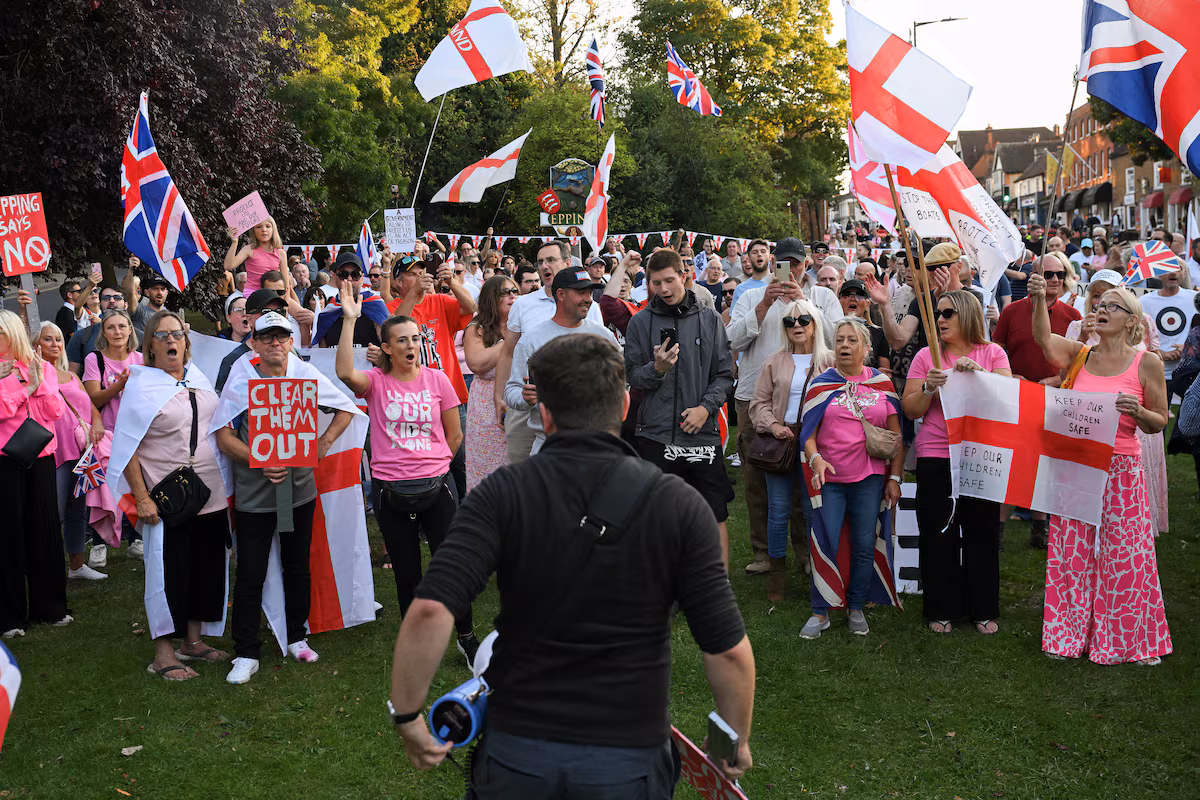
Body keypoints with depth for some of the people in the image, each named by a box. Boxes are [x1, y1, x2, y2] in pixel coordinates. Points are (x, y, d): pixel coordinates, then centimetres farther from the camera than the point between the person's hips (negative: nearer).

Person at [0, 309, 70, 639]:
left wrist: (35, 382, -10)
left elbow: (55, 411, -2)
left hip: (40, 454, 3)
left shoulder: (42, 367, 8)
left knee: (45, 528, 7)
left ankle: (49, 606, 20)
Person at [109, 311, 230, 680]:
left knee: (206, 565, 11)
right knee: (168, 570, -3)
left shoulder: (198, 377, 8)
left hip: (209, 492, 6)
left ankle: (194, 641, 25)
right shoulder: (140, 386, -8)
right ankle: (164, 654, 6)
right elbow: (127, 448, -10)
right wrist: (142, 498, -17)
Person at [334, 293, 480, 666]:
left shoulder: (437, 379, 1)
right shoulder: (376, 382, -2)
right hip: (390, 492, 0)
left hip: (436, 487, 0)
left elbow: (454, 435, 9)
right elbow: (345, 372, -26)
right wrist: (350, 319, -25)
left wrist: (432, 466, 11)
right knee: (407, 574, 11)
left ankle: (467, 637, 24)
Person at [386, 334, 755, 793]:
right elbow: (727, 649, -10)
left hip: (516, 752, 1)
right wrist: (737, 742, 6)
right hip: (628, 760, 0)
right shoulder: (679, 506, -9)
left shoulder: (502, 494, -10)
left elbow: (430, 611, -21)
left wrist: (406, 716, -8)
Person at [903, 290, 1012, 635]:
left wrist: (978, 373, -19)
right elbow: (910, 410, 3)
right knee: (939, 535, 3)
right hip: (936, 457, 0)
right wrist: (929, 388, -15)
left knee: (983, 533, 6)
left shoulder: (993, 353, 6)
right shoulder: (927, 356, 6)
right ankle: (942, 610, 15)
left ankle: (983, 610, 19)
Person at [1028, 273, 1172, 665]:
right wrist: (1039, 300, -29)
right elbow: (1044, 340, -14)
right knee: (1073, 552, 8)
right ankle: (1071, 634, 21)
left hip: (1121, 470, -2)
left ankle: (1132, 638, 19)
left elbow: (1159, 422, 3)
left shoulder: (1147, 363, 0)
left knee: (1124, 553, 3)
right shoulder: (1080, 355, 6)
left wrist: (1136, 411, -18)